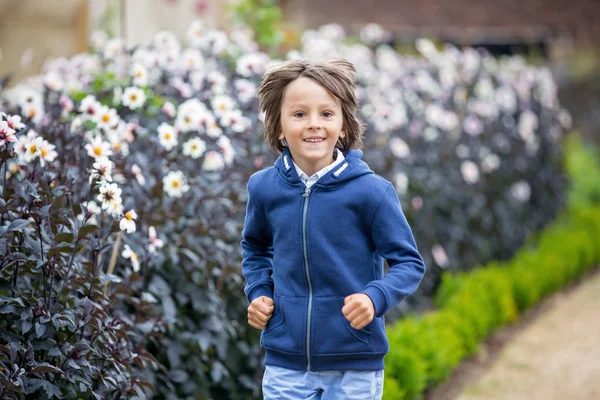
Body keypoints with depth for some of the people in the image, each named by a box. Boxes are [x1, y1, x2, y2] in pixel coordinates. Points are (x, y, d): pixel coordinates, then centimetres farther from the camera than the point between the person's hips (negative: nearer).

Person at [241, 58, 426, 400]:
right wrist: (258, 291, 3)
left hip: (356, 366, -2)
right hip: (285, 362, 3)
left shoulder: (370, 190, -12)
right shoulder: (264, 188, -2)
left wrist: (375, 297, -24)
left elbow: (409, 262, -6)